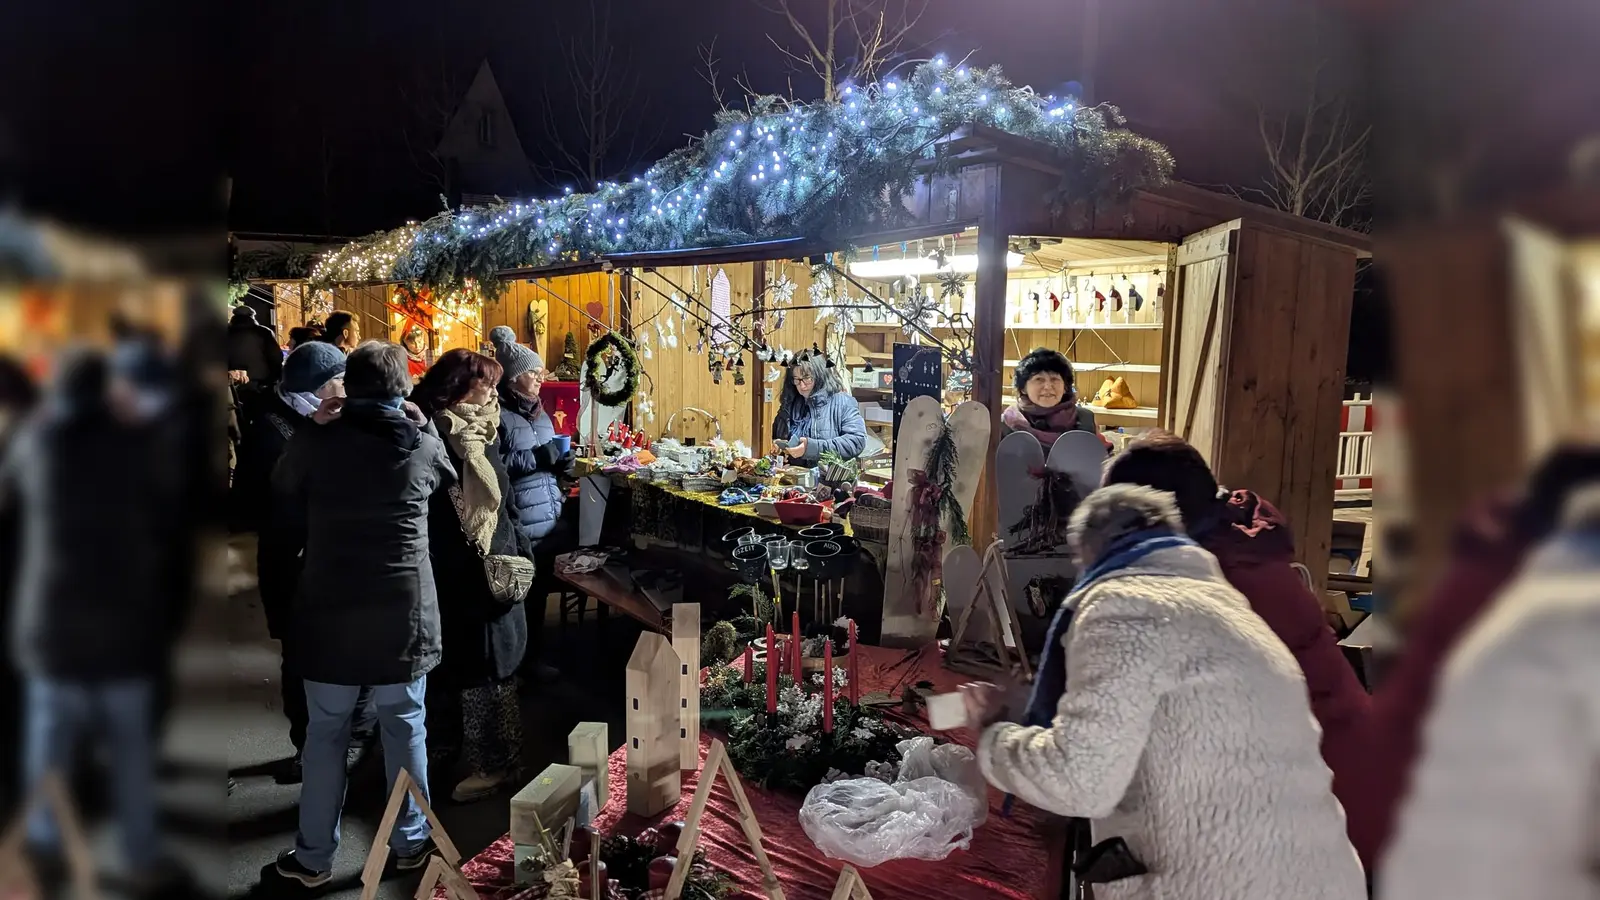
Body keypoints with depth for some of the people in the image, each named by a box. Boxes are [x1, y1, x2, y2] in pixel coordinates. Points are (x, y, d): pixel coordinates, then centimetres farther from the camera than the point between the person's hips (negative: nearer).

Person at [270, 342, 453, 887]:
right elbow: (449, 480, 16)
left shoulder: (313, 441, -7)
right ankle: (411, 842, 26)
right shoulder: (423, 445, -6)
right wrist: (418, 423, 18)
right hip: (404, 607, 0)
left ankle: (313, 857, 24)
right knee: (405, 728, 14)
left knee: (326, 734, 12)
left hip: (329, 608, 0)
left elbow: (283, 496, 10)